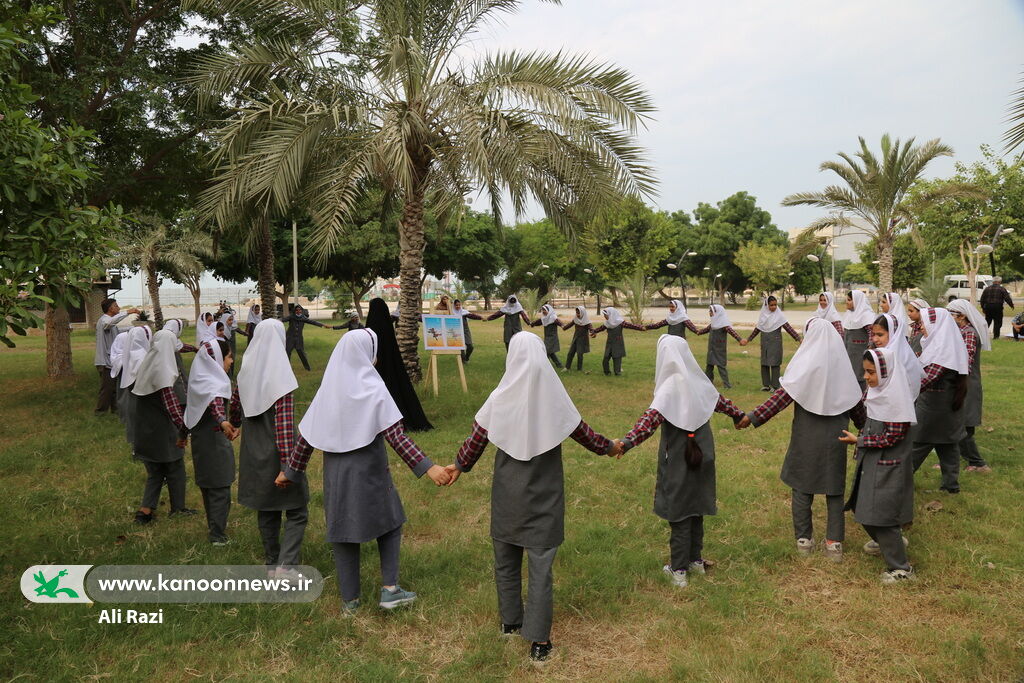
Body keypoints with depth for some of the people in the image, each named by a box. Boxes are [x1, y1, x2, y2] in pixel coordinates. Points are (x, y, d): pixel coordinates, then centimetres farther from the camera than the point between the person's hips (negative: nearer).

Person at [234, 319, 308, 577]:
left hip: (253, 456, 6)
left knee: (266, 511, 18)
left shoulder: (245, 374, 0)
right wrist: (288, 465, -21)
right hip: (277, 456, -6)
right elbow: (284, 427, -22)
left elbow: (235, 415, 13)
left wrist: (232, 425, 36)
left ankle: (271, 564, 30)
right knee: (297, 511, 4)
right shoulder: (280, 377, -19)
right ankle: (285, 566, -7)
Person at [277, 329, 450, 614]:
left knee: (343, 531, 13)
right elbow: (396, 436, -21)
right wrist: (427, 467, -21)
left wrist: (291, 471, 14)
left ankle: (350, 600, 23)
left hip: (336, 473, 4)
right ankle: (389, 589, 11)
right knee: (389, 522, 18)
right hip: (369, 472, -4)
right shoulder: (373, 389, -15)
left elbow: (306, 436, 2)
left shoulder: (328, 389, -1)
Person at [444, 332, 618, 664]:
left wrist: (460, 465, 18)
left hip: (508, 496, 2)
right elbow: (582, 433, 2)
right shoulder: (554, 399, -12)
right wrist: (609, 447, 21)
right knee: (540, 566, 6)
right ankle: (539, 640, 8)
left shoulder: (500, 399, -11)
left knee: (506, 560, 19)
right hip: (543, 498, -1)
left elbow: (476, 439, -2)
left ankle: (510, 621, 35)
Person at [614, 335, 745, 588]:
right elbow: (721, 401, 16)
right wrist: (739, 416, 35)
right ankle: (696, 560, 32)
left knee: (679, 512, 4)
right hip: (700, 456, 6)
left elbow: (652, 417, -35)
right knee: (696, 507, 18)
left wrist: (628, 441, -43)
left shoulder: (670, 387, -21)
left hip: (678, 462, -6)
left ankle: (679, 570, 13)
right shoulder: (698, 381, -1)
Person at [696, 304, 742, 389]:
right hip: (711, 348, 8)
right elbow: (707, 329, 25)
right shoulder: (713, 323, 7)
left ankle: (726, 383, -1)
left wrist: (740, 339, -39)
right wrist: (698, 332, 35)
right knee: (709, 364, 14)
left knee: (721, 365, -6)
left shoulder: (723, 324, -17)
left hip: (720, 349, -8)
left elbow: (731, 331, -27)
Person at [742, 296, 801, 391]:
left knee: (775, 364, -2)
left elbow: (788, 328, -9)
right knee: (764, 364, 6)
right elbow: (757, 329, 16)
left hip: (775, 343, -4)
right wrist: (748, 340, 20)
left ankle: (774, 386, 4)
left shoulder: (779, 315, -5)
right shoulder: (763, 315, 7)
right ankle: (766, 385, 16)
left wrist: (798, 338, -17)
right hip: (764, 343, 4)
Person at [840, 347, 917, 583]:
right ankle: (887, 541, 44)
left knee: (881, 514, -3)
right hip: (870, 462, 9)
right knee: (863, 507, 19)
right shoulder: (874, 392, 4)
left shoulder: (897, 399, -21)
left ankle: (901, 567, 11)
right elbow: (865, 423, 11)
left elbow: (891, 438, -21)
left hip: (888, 467, -8)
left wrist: (858, 440, -17)